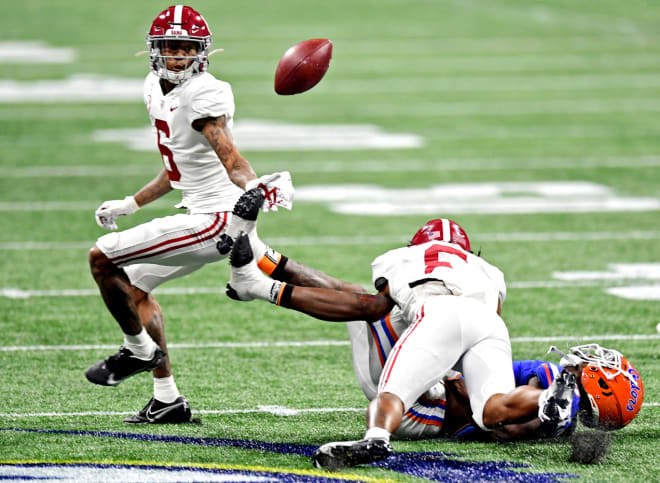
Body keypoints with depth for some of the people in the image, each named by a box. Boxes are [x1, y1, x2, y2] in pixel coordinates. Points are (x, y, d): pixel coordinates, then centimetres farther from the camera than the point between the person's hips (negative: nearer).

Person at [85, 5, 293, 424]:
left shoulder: (203, 96, -19)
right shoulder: (157, 89, 10)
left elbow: (231, 159, -30)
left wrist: (256, 187, -50)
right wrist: (131, 204, 28)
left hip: (216, 218, -10)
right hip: (206, 216, 10)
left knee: (103, 258, -10)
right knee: (135, 283, 25)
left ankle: (139, 350, 10)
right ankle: (167, 399, 26)